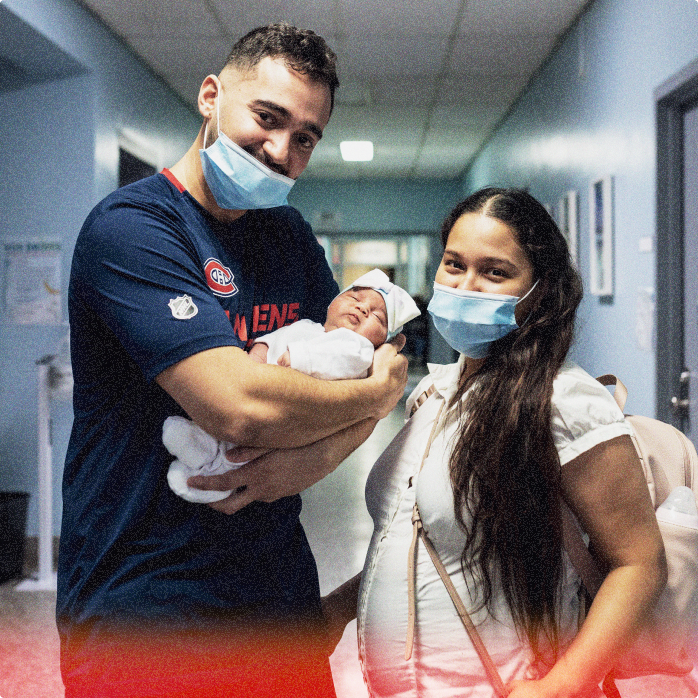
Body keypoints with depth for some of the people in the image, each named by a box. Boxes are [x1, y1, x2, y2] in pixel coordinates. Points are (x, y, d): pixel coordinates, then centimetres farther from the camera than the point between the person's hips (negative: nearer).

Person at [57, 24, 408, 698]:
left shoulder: (291, 237, 9)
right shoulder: (129, 226, -17)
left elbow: (363, 373, 6)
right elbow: (240, 405, -28)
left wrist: (311, 460, -15)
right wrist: (379, 390, -11)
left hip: (280, 590, 7)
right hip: (142, 620, -7)